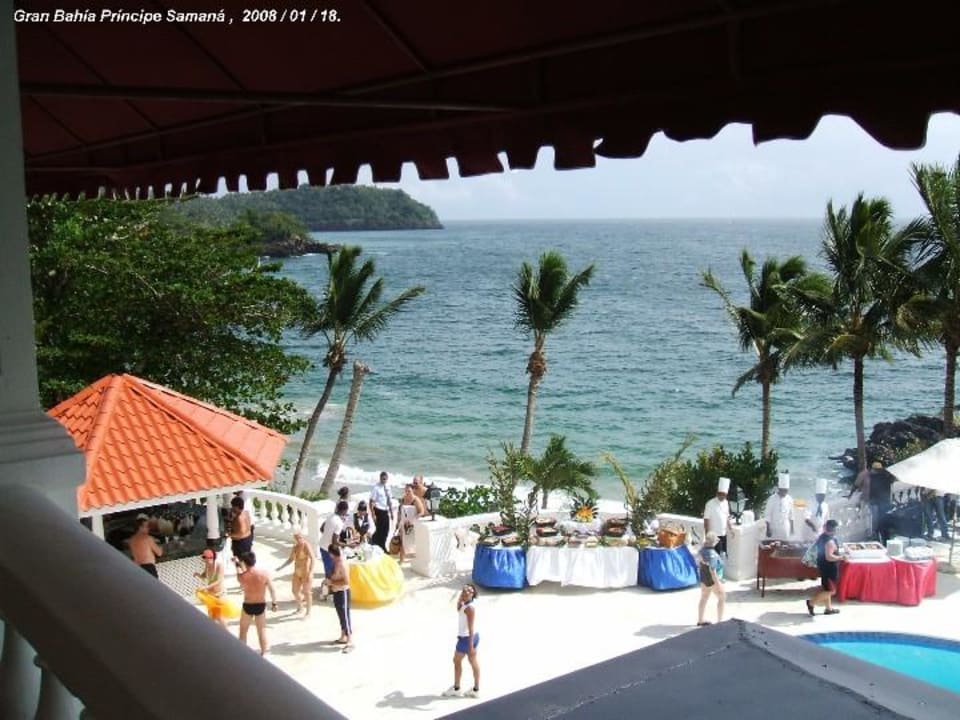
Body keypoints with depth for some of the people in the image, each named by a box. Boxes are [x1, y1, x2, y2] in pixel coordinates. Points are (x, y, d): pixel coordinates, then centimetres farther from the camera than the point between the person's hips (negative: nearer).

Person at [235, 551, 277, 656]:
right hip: (261, 605, 1)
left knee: (243, 630, 19)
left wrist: (237, 564, 23)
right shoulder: (264, 573, -16)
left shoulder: (242, 576, -18)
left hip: (248, 606, -1)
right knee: (262, 630, 16)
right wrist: (274, 603, 4)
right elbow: (272, 590, -9)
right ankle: (264, 653, 24)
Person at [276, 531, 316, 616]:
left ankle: (308, 612, 13)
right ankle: (300, 607, 38)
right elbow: (291, 559, 17)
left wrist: (310, 572, -32)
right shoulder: (295, 547, 6)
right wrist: (281, 567, 11)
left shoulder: (306, 546, -17)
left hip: (306, 572, -8)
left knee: (306, 592, 0)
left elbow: (312, 559, -25)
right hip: (297, 572, 8)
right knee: (295, 591, 15)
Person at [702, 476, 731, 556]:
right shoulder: (710, 504, -15)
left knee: (724, 554, 12)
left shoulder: (726, 503, 5)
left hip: (723, 534, 6)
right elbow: (706, 520, -14)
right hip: (714, 535, -6)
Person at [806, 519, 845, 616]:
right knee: (830, 590, -2)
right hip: (829, 568, -10)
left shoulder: (822, 537, 4)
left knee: (826, 588, 20)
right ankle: (811, 602, 1)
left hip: (823, 565, 10)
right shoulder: (830, 541, -25)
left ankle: (828, 608, 30)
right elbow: (829, 557, -31)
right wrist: (841, 557, -22)